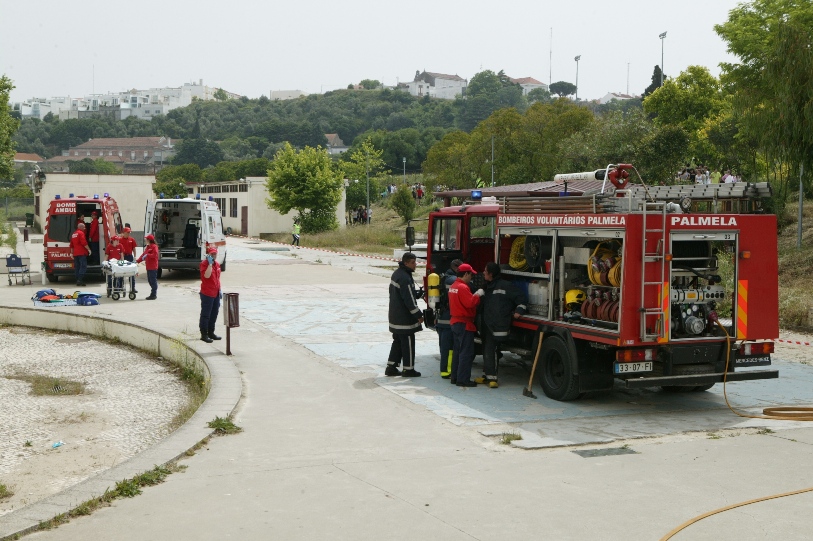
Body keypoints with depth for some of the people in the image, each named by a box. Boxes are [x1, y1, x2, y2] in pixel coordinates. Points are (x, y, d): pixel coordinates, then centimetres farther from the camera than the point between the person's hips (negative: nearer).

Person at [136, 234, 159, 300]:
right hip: (148, 267, 9)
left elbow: (155, 255, -19)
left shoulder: (154, 246, -8)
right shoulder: (147, 247, 20)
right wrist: (137, 261, 15)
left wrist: (147, 255, -23)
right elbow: (143, 255, 22)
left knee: (153, 280, -6)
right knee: (150, 280, 11)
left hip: (153, 267, -9)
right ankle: (153, 294, 17)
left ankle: (154, 295, -4)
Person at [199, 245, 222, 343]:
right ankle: (204, 334, 2)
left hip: (216, 294, 8)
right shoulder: (204, 264, -11)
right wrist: (210, 263, -25)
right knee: (205, 315, -3)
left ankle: (211, 332, 24)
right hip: (207, 294, -8)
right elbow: (207, 275, -28)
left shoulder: (217, 264, 14)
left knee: (214, 314, 13)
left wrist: (219, 290, 18)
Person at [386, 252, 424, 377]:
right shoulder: (405, 278, -22)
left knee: (398, 341, 16)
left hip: (395, 316, 10)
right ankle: (408, 369, 8)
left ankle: (391, 367, 19)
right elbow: (409, 300, -21)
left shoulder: (397, 273, 10)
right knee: (408, 342, 0)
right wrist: (419, 315, -15)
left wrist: (418, 293, 11)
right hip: (404, 318, -10)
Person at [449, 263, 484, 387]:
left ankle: (454, 377, 19)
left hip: (455, 322, 10)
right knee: (466, 353, -6)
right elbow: (470, 303, -26)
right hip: (464, 323, -10)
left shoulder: (453, 286, 13)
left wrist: (474, 295, 7)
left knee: (457, 351, 15)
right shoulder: (462, 287, -19)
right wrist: (477, 295, -11)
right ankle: (463, 379, -6)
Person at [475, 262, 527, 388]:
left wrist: (519, 310, -12)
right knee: (486, 351, 13)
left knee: (490, 351, -15)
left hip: (497, 326, -9)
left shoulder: (505, 286, -7)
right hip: (486, 325, 9)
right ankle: (488, 375, 22)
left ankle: (492, 377, -12)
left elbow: (519, 297, -5)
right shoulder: (488, 286, 20)